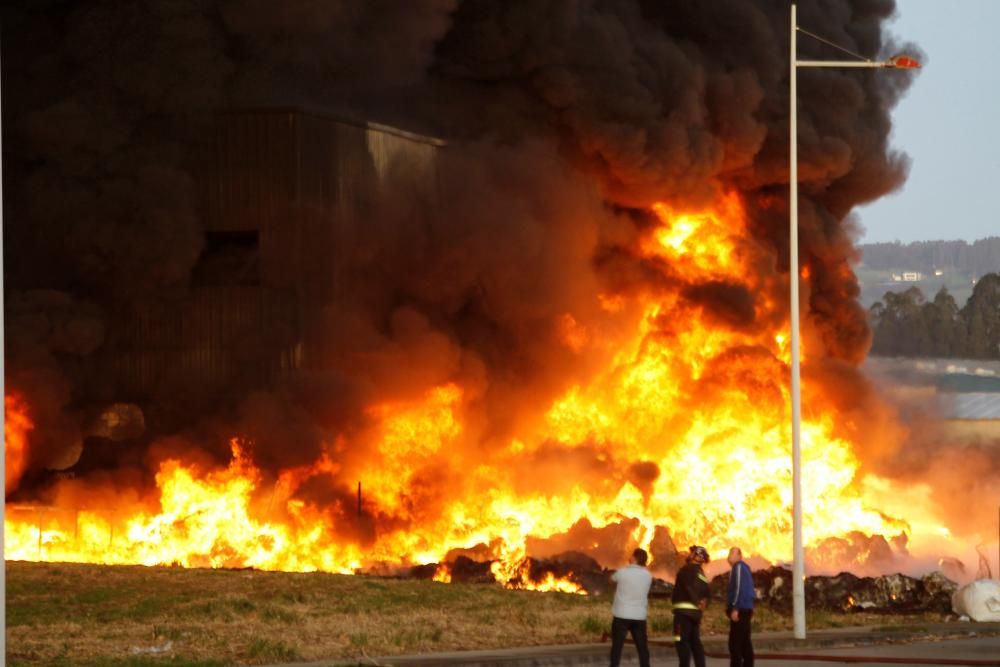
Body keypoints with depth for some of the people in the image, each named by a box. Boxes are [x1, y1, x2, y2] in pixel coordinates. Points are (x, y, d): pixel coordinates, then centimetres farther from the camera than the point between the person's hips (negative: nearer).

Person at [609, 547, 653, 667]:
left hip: (622, 615, -3)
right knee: (642, 647, 7)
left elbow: (612, 578, 13)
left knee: (617, 646, 1)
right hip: (640, 616, 3)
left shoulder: (623, 572, -8)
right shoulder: (648, 575, 3)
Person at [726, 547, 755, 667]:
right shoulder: (745, 568, 20)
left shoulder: (738, 567, -9)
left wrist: (734, 608, -22)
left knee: (735, 642, -12)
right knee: (744, 641, 10)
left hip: (740, 610, -10)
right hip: (746, 609, 10)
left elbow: (739, 588, -19)